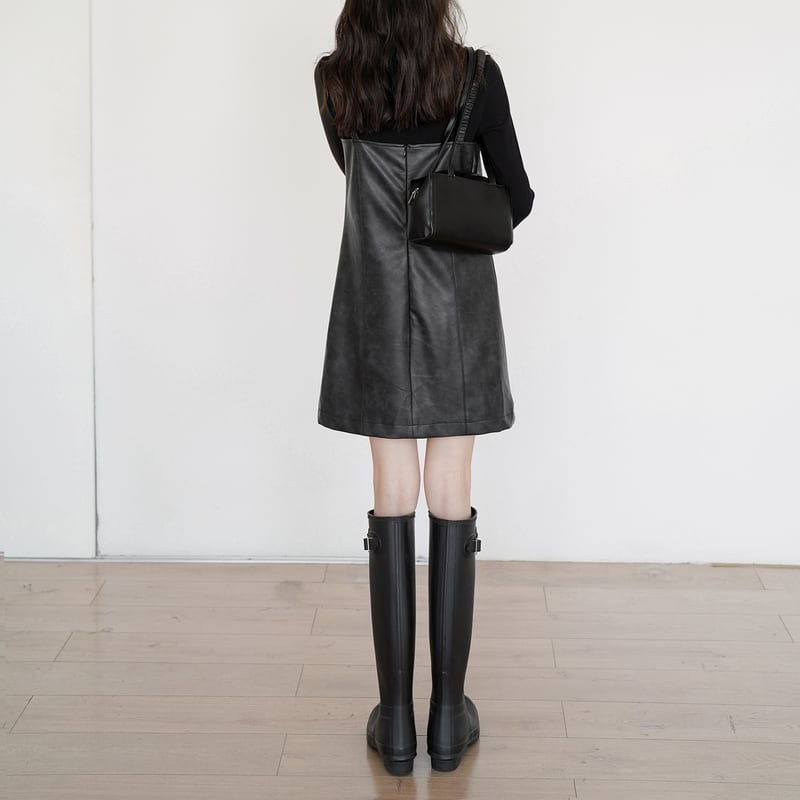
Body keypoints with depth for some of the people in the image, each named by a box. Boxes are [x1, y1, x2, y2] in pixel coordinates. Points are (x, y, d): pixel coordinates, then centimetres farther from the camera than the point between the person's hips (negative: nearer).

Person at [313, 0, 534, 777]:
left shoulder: (333, 79, -1)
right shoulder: (473, 74, -7)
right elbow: (516, 196, 1)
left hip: (375, 306, 1)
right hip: (457, 308, -1)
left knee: (392, 499, 5)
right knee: (451, 499, 3)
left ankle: (396, 718, 7)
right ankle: (449, 715, 8)